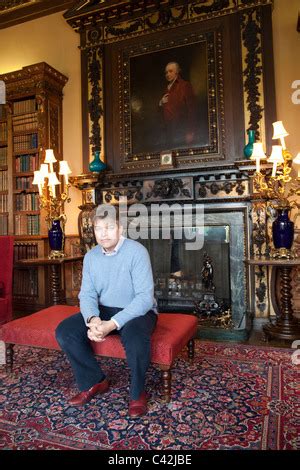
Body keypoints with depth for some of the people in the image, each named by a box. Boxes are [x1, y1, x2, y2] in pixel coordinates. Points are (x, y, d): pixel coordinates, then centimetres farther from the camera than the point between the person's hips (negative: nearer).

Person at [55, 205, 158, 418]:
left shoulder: (137, 251, -18)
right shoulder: (91, 256, 0)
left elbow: (144, 297, -24)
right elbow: (87, 294, -2)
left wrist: (112, 324, -33)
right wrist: (92, 319, -25)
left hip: (138, 311, -5)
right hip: (104, 311, 6)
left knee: (134, 335, -37)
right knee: (65, 331, -12)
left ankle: (138, 392, -8)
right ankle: (95, 381, 8)